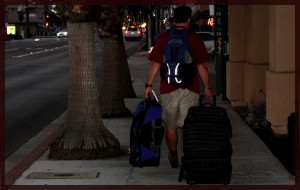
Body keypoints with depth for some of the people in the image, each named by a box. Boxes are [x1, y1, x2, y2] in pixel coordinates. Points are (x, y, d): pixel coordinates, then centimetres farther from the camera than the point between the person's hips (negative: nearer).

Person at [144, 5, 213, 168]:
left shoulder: (163, 38, -2)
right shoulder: (195, 39, -4)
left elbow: (155, 64, -2)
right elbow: (202, 66, -3)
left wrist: (149, 85, 6)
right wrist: (207, 87, 6)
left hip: (168, 88, 1)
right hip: (190, 89, -1)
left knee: (170, 125, 15)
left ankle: (173, 158, 26)